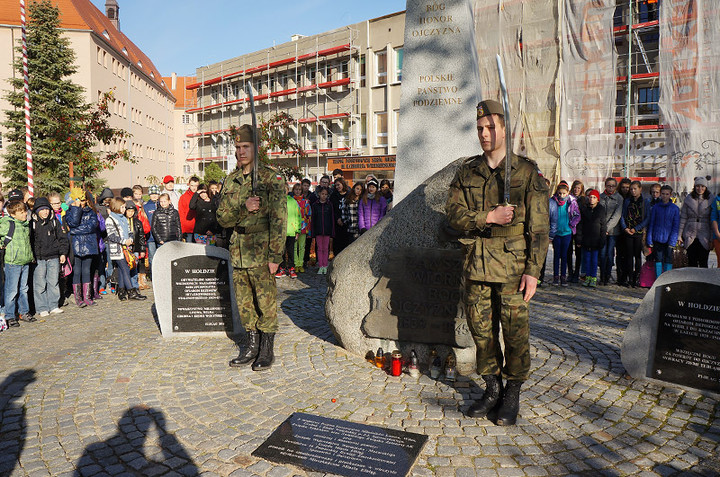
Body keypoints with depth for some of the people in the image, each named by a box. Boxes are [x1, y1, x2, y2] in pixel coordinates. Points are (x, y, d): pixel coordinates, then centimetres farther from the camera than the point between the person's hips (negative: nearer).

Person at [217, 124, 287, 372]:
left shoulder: (271, 178, -6)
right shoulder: (231, 180, 11)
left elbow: (279, 218, -11)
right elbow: (222, 217, 6)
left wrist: (275, 255, -15)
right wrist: (243, 208, -15)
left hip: (261, 250, -6)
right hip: (238, 251, 6)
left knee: (266, 302, 1)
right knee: (244, 303, 13)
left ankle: (267, 351, 16)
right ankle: (252, 346, 28)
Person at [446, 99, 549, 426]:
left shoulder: (526, 172, -1)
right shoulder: (467, 172, 9)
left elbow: (539, 227, -4)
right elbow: (454, 214, 2)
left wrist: (532, 271, -10)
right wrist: (489, 217, -14)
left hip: (512, 264, -3)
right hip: (476, 263, 3)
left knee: (515, 329, 1)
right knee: (481, 327, 9)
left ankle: (513, 394, 21)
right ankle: (492, 389, 27)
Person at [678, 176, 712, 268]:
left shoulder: (710, 200, 1)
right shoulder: (688, 199, 4)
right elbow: (683, 218, 5)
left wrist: (712, 239, -2)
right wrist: (679, 235, 1)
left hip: (704, 236, -1)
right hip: (690, 236, 1)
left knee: (703, 263, -1)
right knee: (691, 262, 6)